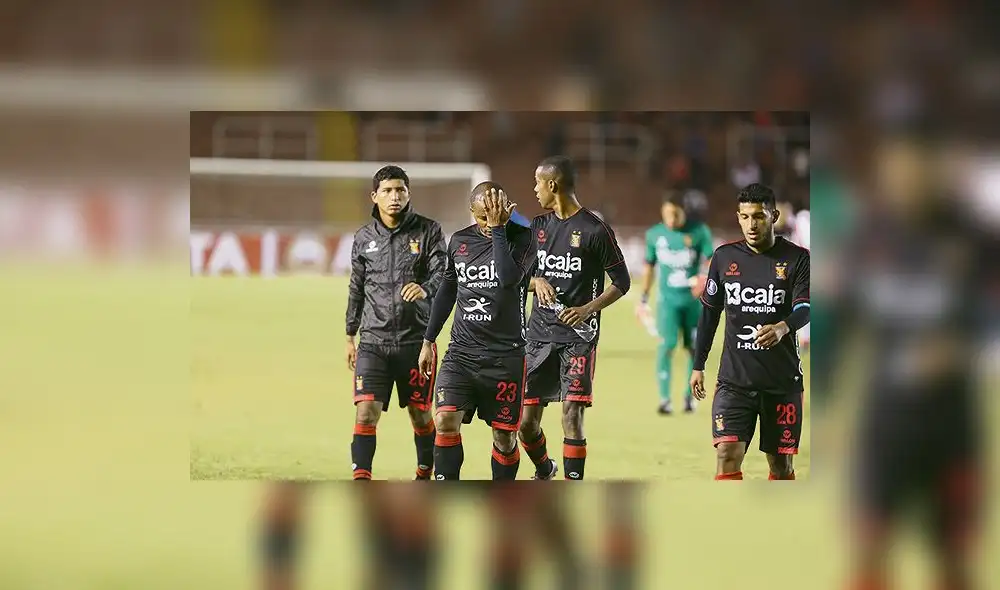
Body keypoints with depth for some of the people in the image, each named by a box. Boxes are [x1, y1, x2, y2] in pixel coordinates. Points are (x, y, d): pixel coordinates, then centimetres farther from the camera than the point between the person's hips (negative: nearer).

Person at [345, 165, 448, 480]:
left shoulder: (428, 231, -1)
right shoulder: (364, 238, 8)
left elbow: (443, 273, -11)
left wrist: (425, 288, -34)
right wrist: (350, 335, 18)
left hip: (415, 338, -1)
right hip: (373, 339, 1)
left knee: (420, 413, 10)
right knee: (366, 411, -12)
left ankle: (425, 474, 29)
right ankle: (361, 481, -14)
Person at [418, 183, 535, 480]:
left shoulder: (521, 238, -6)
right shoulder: (459, 241, 8)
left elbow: (509, 278, -25)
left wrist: (498, 228, -21)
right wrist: (428, 340, 21)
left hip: (505, 355, -3)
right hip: (461, 352, 3)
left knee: (505, 436, 3)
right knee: (446, 421, -15)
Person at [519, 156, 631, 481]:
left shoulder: (595, 230, -7)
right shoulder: (538, 226, 10)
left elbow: (622, 282, -2)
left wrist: (588, 309, -16)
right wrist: (536, 282, -6)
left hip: (578, 335, -5)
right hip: (539, 332, 6)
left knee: (572, 415, -13)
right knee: (526, 420, 6)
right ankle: (544, 470, 36)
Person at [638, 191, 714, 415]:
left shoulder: (699, 232, -5)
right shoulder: (654, 234, 2)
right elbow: (649, 267, 13)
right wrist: (644, 298, 12)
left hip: (693, 299, 0)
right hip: (668, 299, 0)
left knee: (694, 347, 7)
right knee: (667, 344, -14)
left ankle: (690, 395, 25)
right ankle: (664, 398, -14)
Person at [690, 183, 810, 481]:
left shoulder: (796, 259, -3)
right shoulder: (724, 257, 6)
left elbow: (805, 308, -16)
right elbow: (709, 313, 14)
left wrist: (783, 327, -38)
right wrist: (698, 366, 13)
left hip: (782, 379, -1)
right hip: (734, 377, 1)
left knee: (781, 464, 7)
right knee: (727, 454, -13)